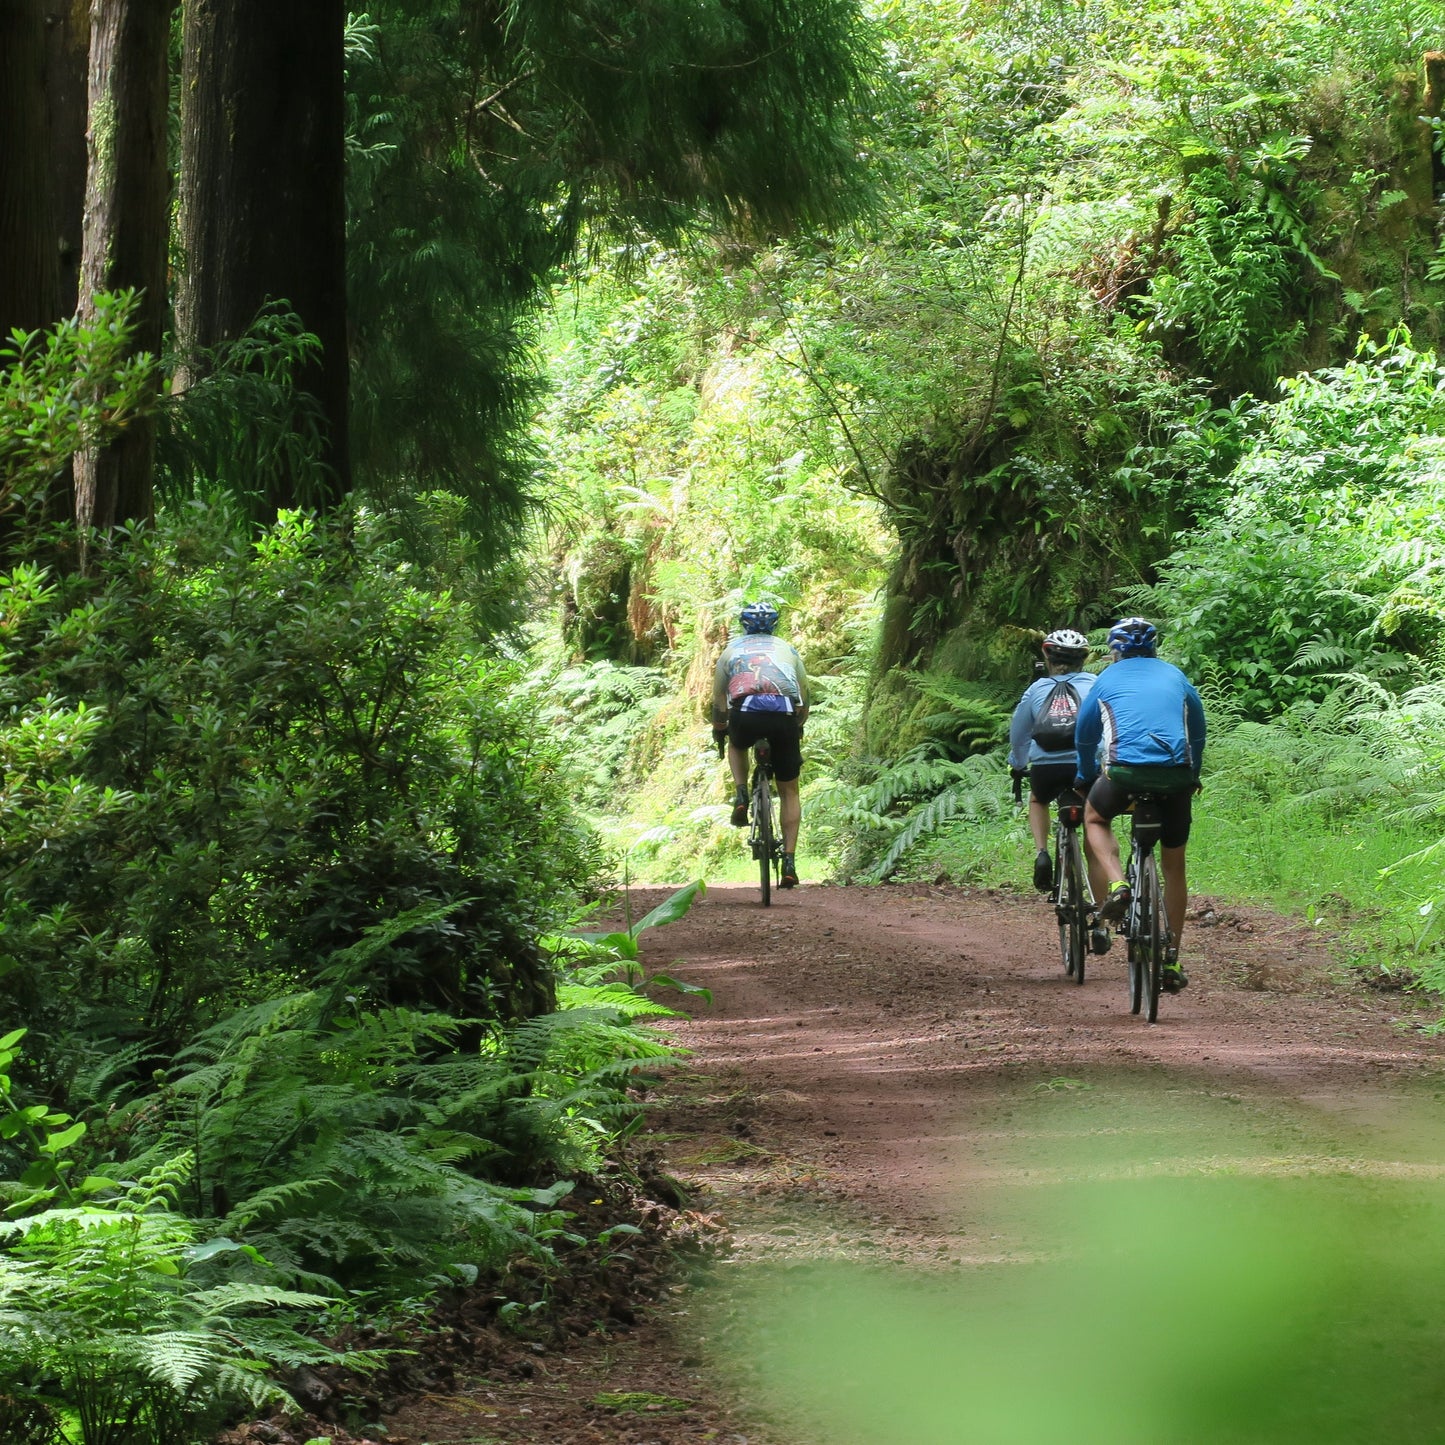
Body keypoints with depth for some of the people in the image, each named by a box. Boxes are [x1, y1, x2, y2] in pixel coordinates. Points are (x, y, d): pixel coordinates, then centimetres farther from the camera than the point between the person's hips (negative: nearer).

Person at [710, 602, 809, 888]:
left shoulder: (732, 649, 27)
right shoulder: (787, 649, 29)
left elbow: (718, 699, 32)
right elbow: (804, 698, 33)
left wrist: (718, 731, 48)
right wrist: (798, 728, 50)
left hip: (744, 714, -1)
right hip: (784, 714, 1)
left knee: (737, 744, 38)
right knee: (789, 791, 16)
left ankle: (740, 795, 13)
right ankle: (789, 861, 6)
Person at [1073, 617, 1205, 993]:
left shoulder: (1108, 678, 17)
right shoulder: (1175, 676, 21)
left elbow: (1085, 734, 26)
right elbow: (1198, 731, 27)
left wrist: (1086, 777, 40)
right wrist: (1193, 776, 40)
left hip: (1124, 769, -2)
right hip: (1177, 775, 2)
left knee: (1095, 817, 30)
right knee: (1174, 866, 16)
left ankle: (1118, 886, 3)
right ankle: (1172, 960, 15)